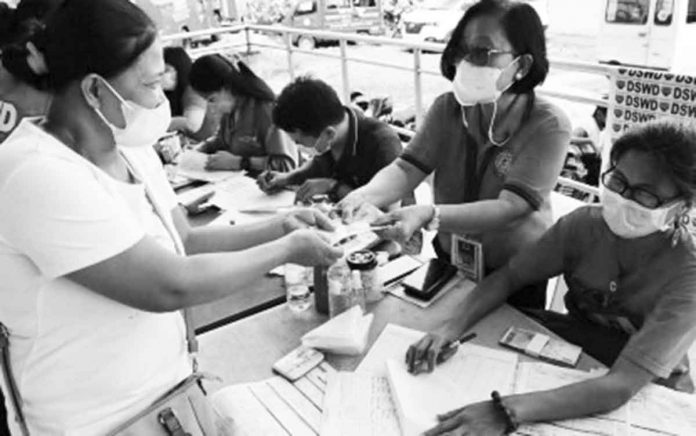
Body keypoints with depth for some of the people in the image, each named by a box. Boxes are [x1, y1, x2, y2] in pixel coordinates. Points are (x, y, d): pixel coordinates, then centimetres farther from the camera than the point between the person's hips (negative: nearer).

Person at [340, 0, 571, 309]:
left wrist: (429, 215, -45)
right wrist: (366, 195, -38)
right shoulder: (448, 108, -9)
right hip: (448, 261, 4)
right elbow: (406, 169, -16)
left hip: (515, 276, -3)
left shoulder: (548, 126, -22)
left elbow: (509, 209, -31)